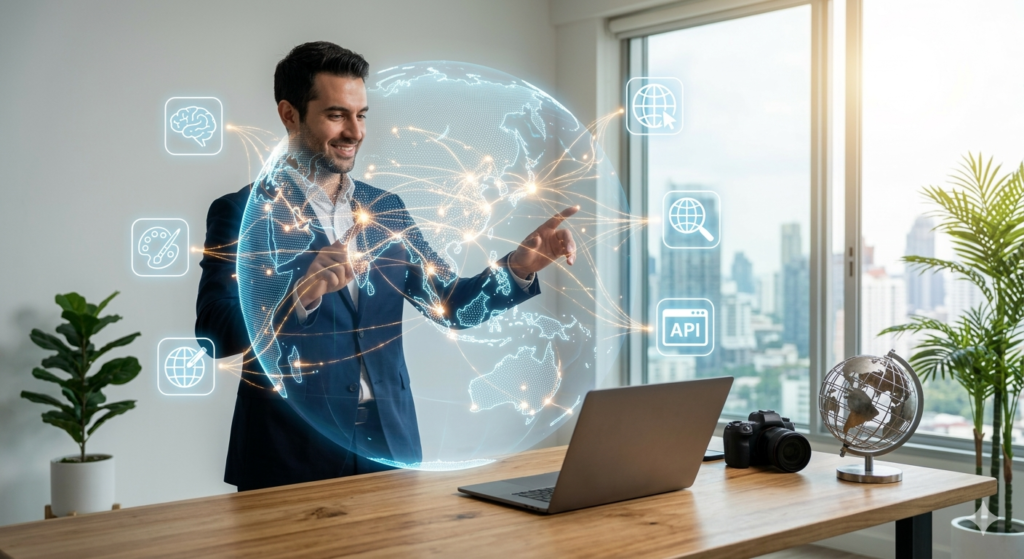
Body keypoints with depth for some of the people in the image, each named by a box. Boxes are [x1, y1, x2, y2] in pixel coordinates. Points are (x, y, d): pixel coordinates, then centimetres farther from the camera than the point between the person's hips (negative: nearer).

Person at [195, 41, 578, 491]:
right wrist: (301, 294, -32)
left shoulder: (386, 208, 10)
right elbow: (214, 332, -16)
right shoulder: (242, 212, -5)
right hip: (290, 455, -4)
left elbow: (450, 303, 7)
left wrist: (520, 265, -10)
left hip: (390, 447, 5)